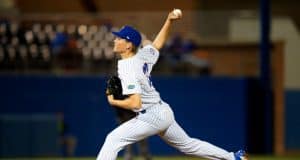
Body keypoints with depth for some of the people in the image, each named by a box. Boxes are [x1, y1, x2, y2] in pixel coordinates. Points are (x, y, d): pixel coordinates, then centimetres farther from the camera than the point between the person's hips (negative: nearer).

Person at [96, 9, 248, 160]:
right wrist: (169, 21, 21)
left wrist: (114, 102, -12)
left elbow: (135, 103, -27)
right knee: (188, 144, 23)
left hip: (151, 117, -9)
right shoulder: (142, 56, 3)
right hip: (164, 112, 9)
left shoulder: (126, 69, -20)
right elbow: (157, 44, 25)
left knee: (113, 139, -12)